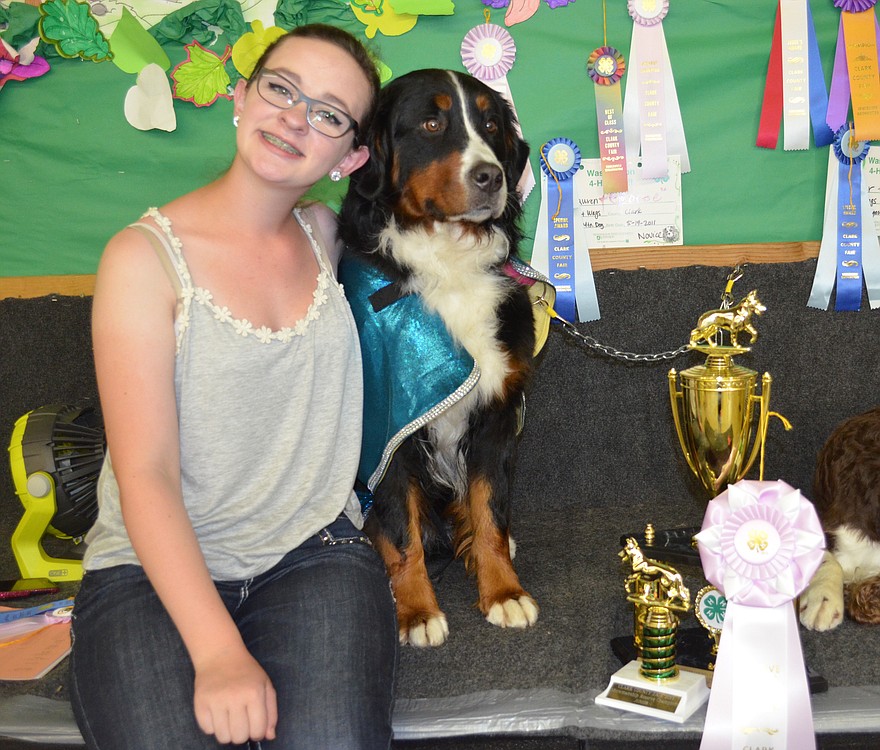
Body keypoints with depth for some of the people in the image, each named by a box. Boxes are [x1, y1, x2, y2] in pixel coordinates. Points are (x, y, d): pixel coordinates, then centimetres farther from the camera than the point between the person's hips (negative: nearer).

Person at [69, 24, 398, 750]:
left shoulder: (324, 234, 9)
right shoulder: (146, 255, -7)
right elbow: (145, 476, -14)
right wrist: (218, 653, -23)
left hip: (314, 553, 3)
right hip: (153, 569, -2)